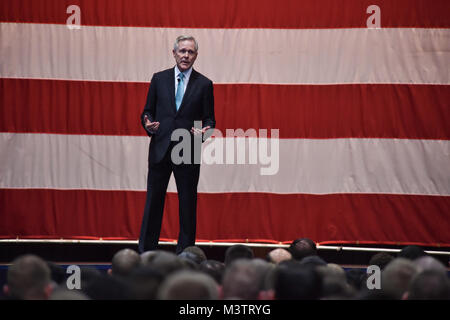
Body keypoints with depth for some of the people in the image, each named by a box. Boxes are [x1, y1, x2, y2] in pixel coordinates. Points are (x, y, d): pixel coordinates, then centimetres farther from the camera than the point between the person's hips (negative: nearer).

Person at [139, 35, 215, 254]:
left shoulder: (204, 84, 4)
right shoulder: (159, 79, 8)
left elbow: (209, 119, 5)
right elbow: (147, 111, 12)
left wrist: (204, 132, -16)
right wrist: (148, 124, -10)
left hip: (188, 152, -1)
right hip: (160, 148, 1)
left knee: (188, 204, 3)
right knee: (153, 202, 4)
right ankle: (145, 253, 10)